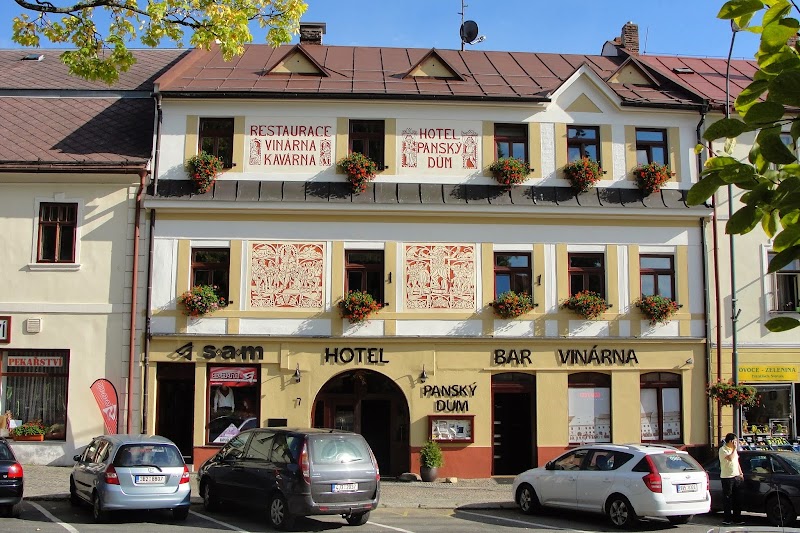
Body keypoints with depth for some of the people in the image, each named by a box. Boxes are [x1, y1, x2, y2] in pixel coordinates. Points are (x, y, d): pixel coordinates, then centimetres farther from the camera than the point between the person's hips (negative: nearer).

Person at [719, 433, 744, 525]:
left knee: (736, 499, 9)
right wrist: (734, 449, -13)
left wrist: (740, 473, 17)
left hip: (736, 476, 8)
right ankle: (727, 519, 0)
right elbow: (730, 458, -25)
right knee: (727, 499, -4)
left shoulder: (734, 450, 16)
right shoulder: (723, 449, -9)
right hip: (727, 477, -7)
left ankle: (737, 518, 15)